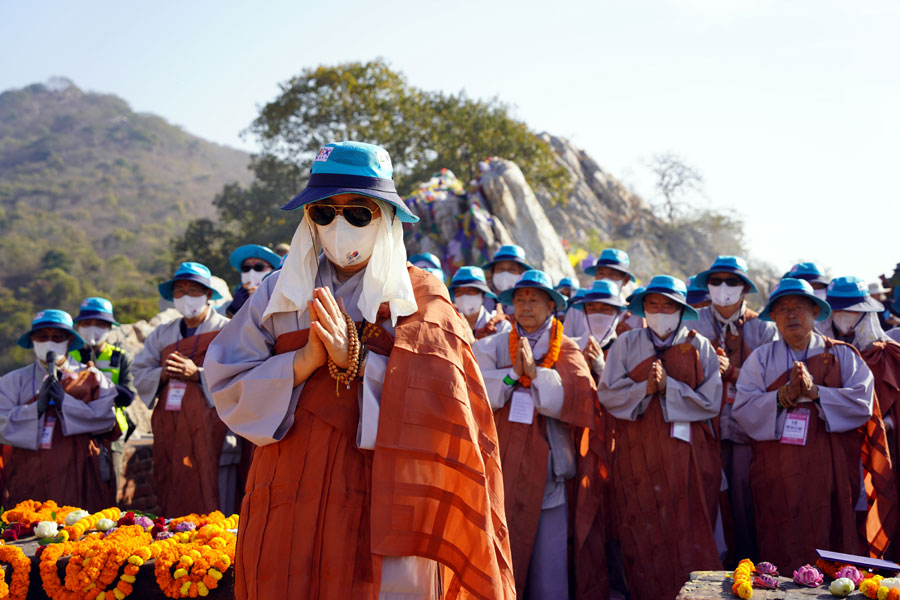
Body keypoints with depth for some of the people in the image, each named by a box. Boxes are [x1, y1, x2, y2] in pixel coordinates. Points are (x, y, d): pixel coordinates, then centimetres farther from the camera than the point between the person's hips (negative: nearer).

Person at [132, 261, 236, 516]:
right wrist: (162, 374, -5)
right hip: (171, 434, 5)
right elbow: (139, 374, 15)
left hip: (209, 430, -4)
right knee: (172, 512, 3)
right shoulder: (162, 334, 22)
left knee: (212, 512, -8)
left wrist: (197, 373, -15)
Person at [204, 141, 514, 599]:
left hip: (383, 505, -2)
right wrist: (303, 363, -12)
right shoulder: (280, 292, 9)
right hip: (289, 501, 2)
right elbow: (226, 386, 1)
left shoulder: (420, 298, 2)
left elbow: (437, 401, -10)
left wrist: (357, 359, -16)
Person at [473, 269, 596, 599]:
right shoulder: (492, 346, 11)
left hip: (544, 464, 0)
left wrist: (535, 372, -13)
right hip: (501, 460, 1)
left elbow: (580, 395, -7)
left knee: (547, 554, -1)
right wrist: (513, 373, -12)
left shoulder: (566, 350, 8)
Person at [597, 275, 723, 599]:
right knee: (643, 540, 0)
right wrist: (644, 388, -13)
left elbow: (711, 401, -2)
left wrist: (668, 387, -11)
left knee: (689, 540, -3)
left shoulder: (699, 347, 6)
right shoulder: (626, 344, 8)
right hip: (639, 455, 1)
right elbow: (607, 394, 1)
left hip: (687, 457, 0)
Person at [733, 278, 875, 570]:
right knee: (780, 553, -2)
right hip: (778, 477, 0)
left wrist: (815, 392, -14)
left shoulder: (843, 356, 10)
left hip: (829, 474, 0)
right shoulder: (760, 358, 11)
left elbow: (862, 401, -3)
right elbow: (743, 409, 0)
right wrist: (782, 396, -15)